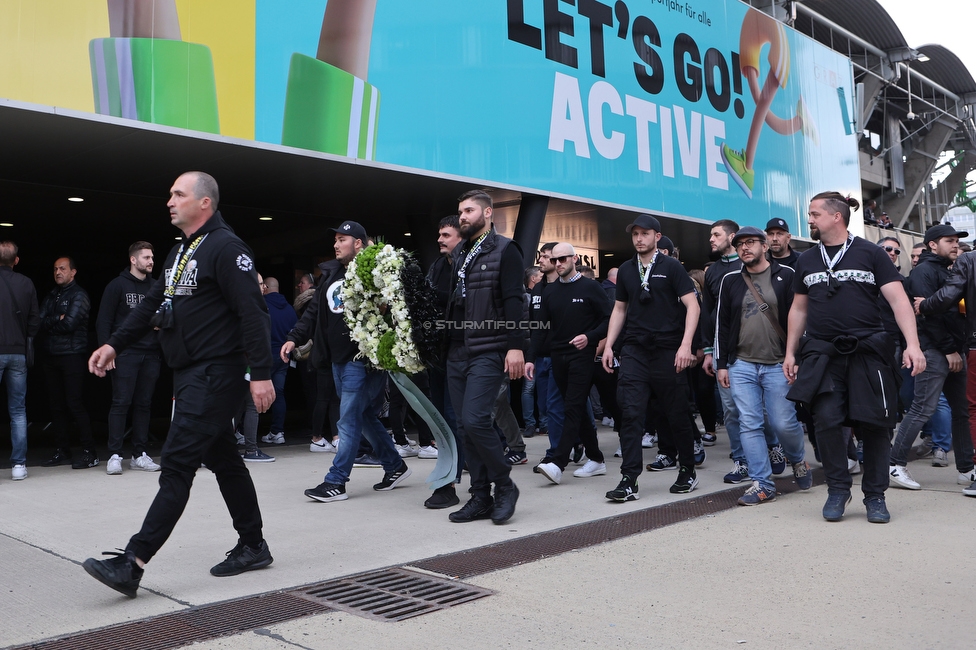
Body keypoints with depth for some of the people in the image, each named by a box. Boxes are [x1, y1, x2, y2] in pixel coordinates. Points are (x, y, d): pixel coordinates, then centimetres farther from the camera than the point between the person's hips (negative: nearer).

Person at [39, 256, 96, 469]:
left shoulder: (79, 295, -2)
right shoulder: (51, 296, 18)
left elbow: (70, 324, -13)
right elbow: (40, 321, 5)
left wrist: (49, 324, 0)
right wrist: (57, 319, -10)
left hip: (72, 356, -7)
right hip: (50, 356, 7)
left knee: (75, 403, -9)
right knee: (57, 405, 8)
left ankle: (89, 452, -5)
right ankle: (62, 451, 16)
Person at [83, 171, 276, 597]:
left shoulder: (225, 247, -12)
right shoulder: (180, 252, 19)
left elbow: (252, 313, -19)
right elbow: (153, 305, 23)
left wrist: (261, 373, -23)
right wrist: (114, 344, 14)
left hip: (215, 377, -10)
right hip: (189, 375, 10)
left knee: (177, 464, -9)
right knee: (223, 461, 14)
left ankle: (133, 563, -6)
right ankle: (253, 547, 24)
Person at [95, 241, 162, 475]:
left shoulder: (155, 287, 14)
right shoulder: (117, 286, 0)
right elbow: (103, 320, -3)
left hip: (150, 354, 5)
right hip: (125, 353, -4)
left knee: (144, 404, 7)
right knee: (121, 403, -4)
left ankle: (139, 455, 14)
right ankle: (114, 456, 2)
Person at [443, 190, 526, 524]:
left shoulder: (504, 249, -2)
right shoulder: (459, 253, 18)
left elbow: (513, 301, -11)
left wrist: (516, 346, -19)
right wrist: (444, 345, 13)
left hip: (488, 351, -7)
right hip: (457, 352, 7)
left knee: (474, 419, -16)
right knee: (465, 427, 7)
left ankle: (504, 485, 3)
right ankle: (480, 497, 16)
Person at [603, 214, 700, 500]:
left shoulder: (671, 267, -1)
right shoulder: (626, 270, 11)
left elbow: (692, 305, -7)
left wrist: (686, 345, -17)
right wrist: (608, 345, 9)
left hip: (668, 351, -3)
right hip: (634, 350, 3)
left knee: (677, 414, 6)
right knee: (630, 412, -6)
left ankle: (688, 471, 25)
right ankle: (629, 481, -4)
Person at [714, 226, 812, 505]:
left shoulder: (786, 276, 1)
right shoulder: (730, 281, 9)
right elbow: (722, 324, 10)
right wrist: (722, 364, 6)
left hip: (778, 365, -3)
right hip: (741, 366, 3)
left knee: (784, 423, -2)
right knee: (749, 425, -1)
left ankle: (798, 461, 29)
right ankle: (762, 484, 7)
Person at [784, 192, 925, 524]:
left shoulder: (870, 254, 2)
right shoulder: (806, 260, 14)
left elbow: (898, 300, -4)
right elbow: (798, 310, 18)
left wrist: (912, 344, -15)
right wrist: (790, 353, 14)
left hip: (868, 350, -2)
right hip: (822, 353, 2)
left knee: (874, 424, 0)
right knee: (826, 419, -8)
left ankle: (875, 496, 16)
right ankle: (837, 489, 10)